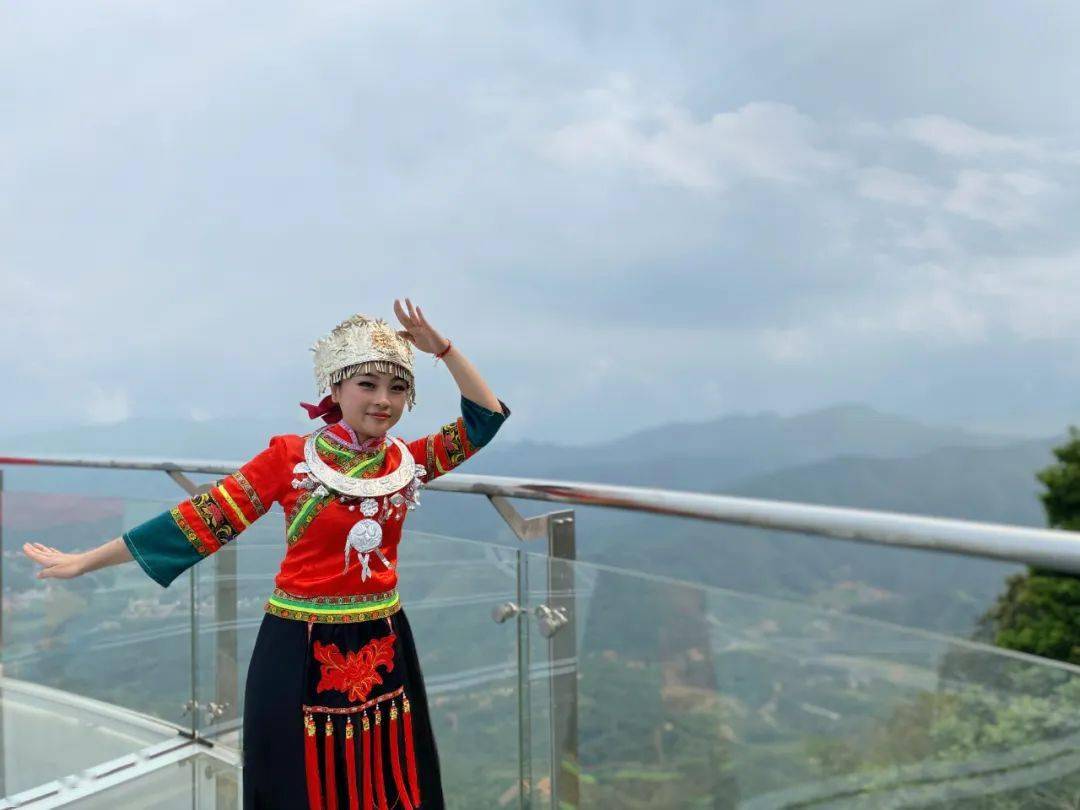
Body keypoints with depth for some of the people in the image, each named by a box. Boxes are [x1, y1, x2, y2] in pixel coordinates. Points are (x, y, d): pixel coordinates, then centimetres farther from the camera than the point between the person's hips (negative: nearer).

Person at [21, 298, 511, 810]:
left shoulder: (405, 462, 1)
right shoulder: (291, 456, -10)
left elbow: (485, 418, 2)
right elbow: (205, 517, -9)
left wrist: (441, 348, -8)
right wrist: (87, 561, -8)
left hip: (382, 651, 4)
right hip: (301, 655, -3)